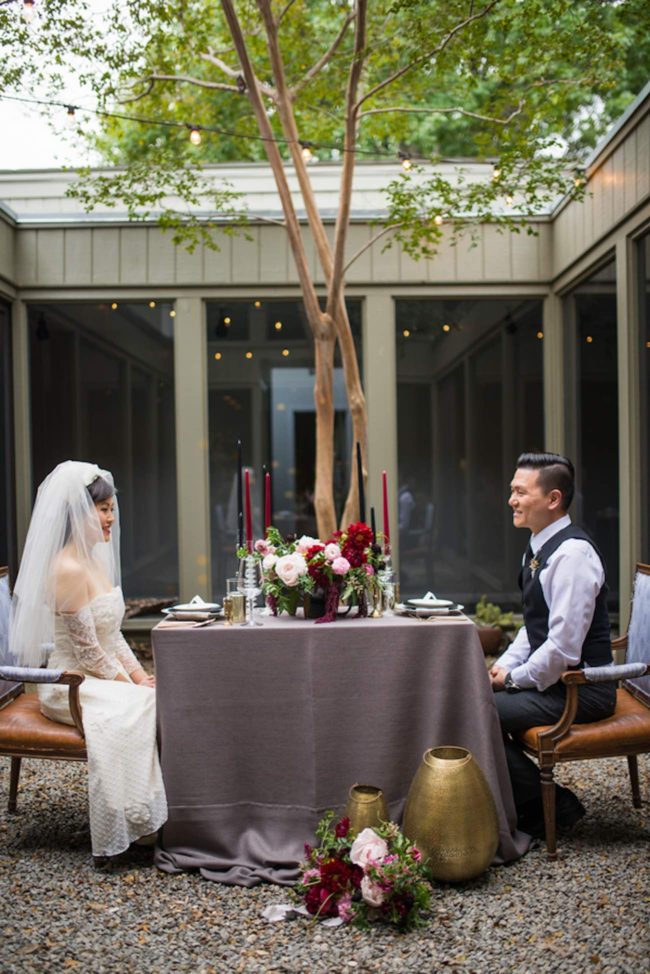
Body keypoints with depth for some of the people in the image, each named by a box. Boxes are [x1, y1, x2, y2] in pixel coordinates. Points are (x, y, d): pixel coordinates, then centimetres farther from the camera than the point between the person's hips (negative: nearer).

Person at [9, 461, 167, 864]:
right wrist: (132, 686, -13)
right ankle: (136, 820, -14)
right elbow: (88, 651, -19)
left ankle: (161, 811, -6)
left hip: (105, 679, 8)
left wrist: (140, 675, 2)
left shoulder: (97, 560, 10)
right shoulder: (68, 569, -19)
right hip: (72, 686, -8)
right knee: (146, 707, -26)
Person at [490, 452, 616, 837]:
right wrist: (505, 665, 4)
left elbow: (563, 647, -26)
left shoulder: (572, 553, -23)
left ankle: (551, 807, 0)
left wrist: (516, 678, -13)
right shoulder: (540, 547, 8)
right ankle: (522, 797, 14)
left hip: (580, 689, -9)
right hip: (553, 679, 10)